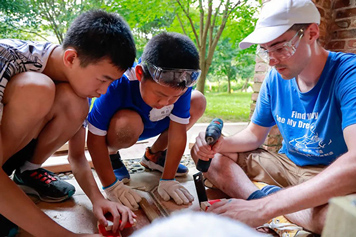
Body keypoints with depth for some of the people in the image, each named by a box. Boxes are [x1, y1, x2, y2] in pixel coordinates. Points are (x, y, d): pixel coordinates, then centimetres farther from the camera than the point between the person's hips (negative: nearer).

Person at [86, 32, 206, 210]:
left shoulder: (181, 85, -28)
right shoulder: (116, 86, -38)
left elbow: (177, 133, -23)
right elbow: (95, 138, -31)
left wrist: (168, 180, -20)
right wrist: (111, 186, -30)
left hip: (152, 124, 5)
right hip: (120, 124, -4)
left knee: (198, 102, -11)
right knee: (129, 124, -41)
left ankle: (154, 155, 5)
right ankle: (111, 155, -3)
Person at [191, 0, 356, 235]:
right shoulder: (275, 79, -3)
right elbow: (255, 134, 6)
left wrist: (265, 208, -43)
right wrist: (222, 144, -18)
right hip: (286, 165, 6)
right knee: (207, 153, -5)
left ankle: (265, 201, -17)